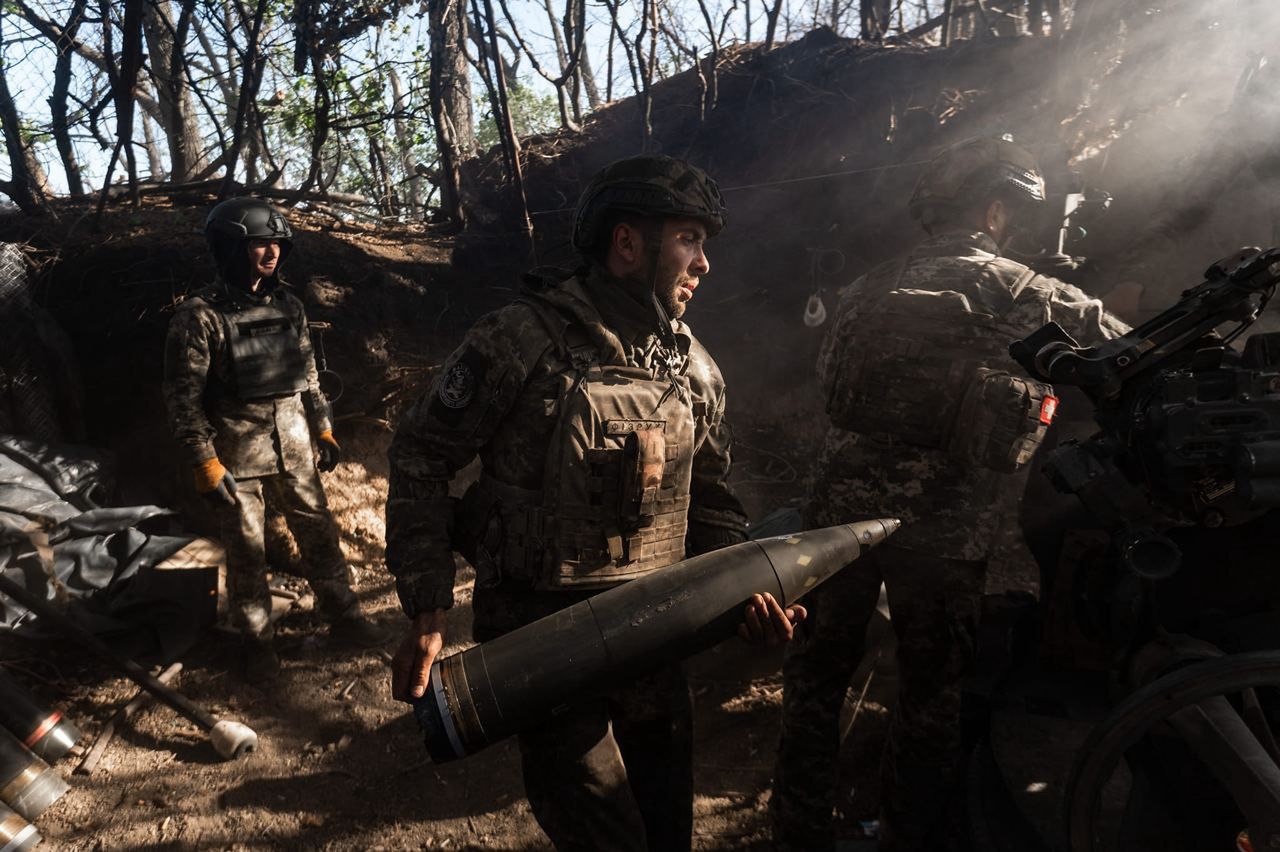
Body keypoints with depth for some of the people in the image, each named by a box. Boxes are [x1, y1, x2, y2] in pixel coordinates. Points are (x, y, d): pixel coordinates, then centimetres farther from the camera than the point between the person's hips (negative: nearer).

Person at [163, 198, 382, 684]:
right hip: (236, 460, -4)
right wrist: (205, 464, -14)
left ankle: (342, 617, 29)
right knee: (247, 554, 8)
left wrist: (323, 429, 14)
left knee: (319, 534, 13)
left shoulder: (288, 306, 5)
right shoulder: (200, 316, -12)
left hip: (294, 451, 5)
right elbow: (183, 398, -12)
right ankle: (257, 642, 26)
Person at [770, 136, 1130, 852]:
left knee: (817, 677, 16)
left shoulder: (868, 291, 10)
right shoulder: (1022, 295, -2)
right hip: (943, 530, -3)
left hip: (842, 509, 4)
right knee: (930, 697, 15)